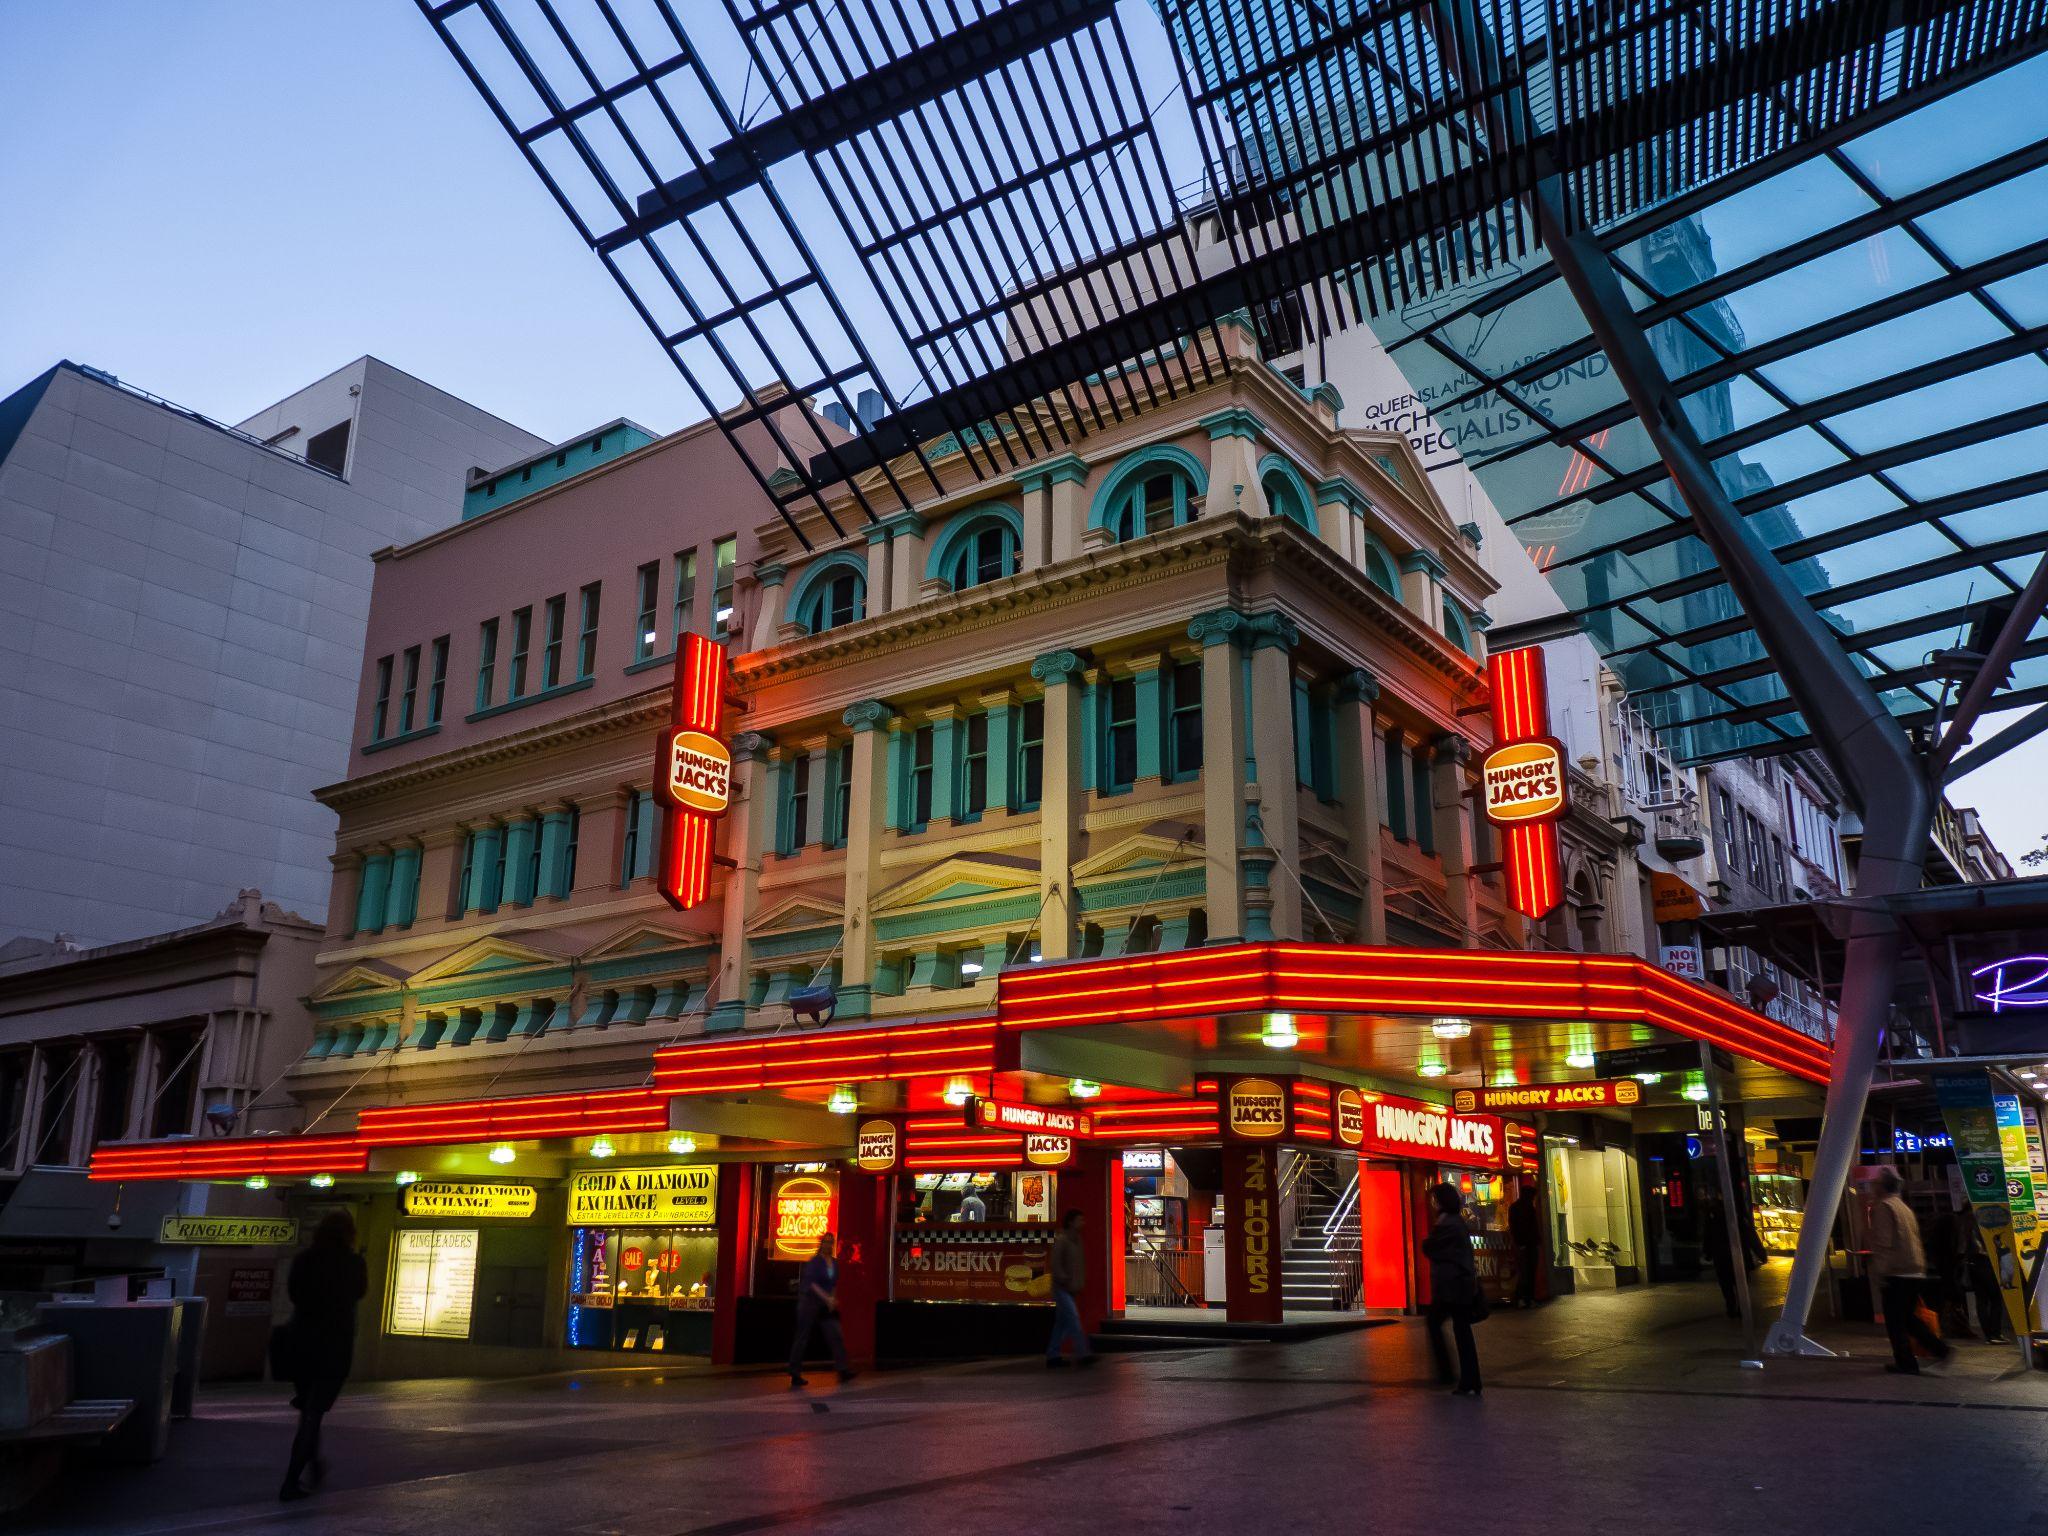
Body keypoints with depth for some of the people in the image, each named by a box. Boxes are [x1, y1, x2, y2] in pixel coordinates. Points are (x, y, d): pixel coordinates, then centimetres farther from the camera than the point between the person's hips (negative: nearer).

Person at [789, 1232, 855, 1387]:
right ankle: (795, 1373, 8)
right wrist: (827, 1298, -24)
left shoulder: (834, 1263, 8)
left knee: (836, 1335, -3)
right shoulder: (814, 1261, -11)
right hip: (810, 1302, -6)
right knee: (803, 1337, 0)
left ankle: (842, 1370, -5)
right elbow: (811, 1283, -19)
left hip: (826, 1304, 6)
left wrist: (833, 1299, 4)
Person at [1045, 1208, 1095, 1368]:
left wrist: (1080, 1283, 11)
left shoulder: (1076, 1240, 14)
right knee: (1073, 1320, -13)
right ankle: (1082, 1354, -15)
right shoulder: (1061, 1240, -12)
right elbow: (1056, 1264, -17)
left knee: (1062, 1323, 10)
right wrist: (1065, 1281, -19)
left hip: (1071, 1290, 9)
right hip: (1062, 1289, -9)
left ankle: (1052, 1356, 15)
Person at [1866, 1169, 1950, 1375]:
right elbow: (1914, 1239, 21)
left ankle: (1905, 1363, 1)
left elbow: (1883, 1242, -17)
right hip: (1916, 1273, 8)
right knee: (1908, 1317, 19)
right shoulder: (1904, 1207, 17)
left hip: (1896, 1273, -8)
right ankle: (1939, 1349, 12)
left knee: (1894, 1321, 0)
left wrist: (1880, 1272, -16)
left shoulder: (1882, 1207, -10)